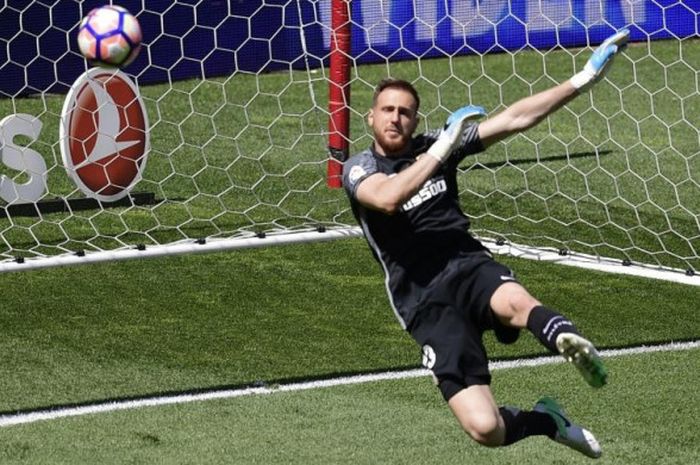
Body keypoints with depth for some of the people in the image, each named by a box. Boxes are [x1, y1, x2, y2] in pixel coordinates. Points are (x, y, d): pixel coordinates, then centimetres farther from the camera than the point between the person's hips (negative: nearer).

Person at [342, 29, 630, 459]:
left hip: (468, 266, 3)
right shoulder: (359, 169, 4)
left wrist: (582, 81, 3)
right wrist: (441, 150, -15)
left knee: (513, 301, -40)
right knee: (485, 429, -17)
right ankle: (546, 421, 12)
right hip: (424, 301, -3)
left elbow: (514, 119, 10)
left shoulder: (433, 145, 13)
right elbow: (387, 198, -21)